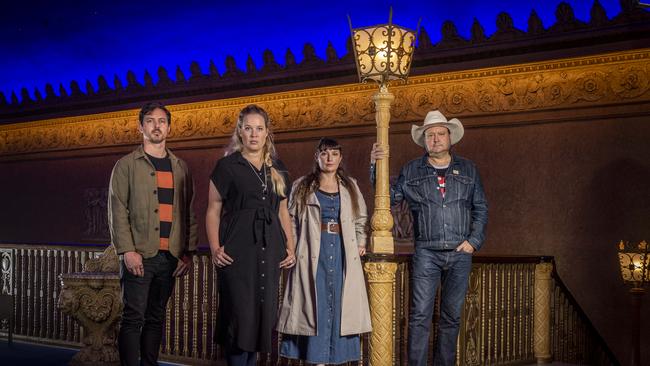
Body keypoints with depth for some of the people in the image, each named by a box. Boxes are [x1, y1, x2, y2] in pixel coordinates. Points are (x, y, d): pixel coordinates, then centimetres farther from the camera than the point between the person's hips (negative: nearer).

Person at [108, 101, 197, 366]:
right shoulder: (126, 165, 3)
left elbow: (189, 212, 12)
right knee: (134, 318, -5)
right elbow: (117, 210, -4)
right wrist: (127, 250, -14)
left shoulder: (180, 168, 14)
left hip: (170, 256, 4)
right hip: (139, 256, -4)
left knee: (156, 318, 10)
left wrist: (188, 252, 4)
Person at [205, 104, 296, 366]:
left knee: (263, 313, 6)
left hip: (270, 249, 5)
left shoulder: (277, 168, 15)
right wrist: (215, 248, -12)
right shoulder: (227, 165, 2)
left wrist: (290, 247, 7)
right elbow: (213, 210, 0)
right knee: (240, 313, -7)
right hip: (237, 249, -4)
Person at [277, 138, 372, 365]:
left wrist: (360, 243, 10)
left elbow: (360, 219, 21)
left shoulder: (350, 187, 14)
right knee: (315, 306, -4)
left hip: (343, 254, 2)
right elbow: (291, 220, 6)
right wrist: (293, 247, -4)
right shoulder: (302, 187, 7)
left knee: (340, 306, 1)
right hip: (313, 254, -2)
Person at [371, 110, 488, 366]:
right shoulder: (411, 171, 9)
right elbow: (390, 196, 5)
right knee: (420, 314, -8)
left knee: (452, 316, 8)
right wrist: (377, 166, -5)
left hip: (460, 252, 2)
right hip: (426, 252, -2)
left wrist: (474, 240, 0)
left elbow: (481, 208, 12)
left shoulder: (468, 170, 12)